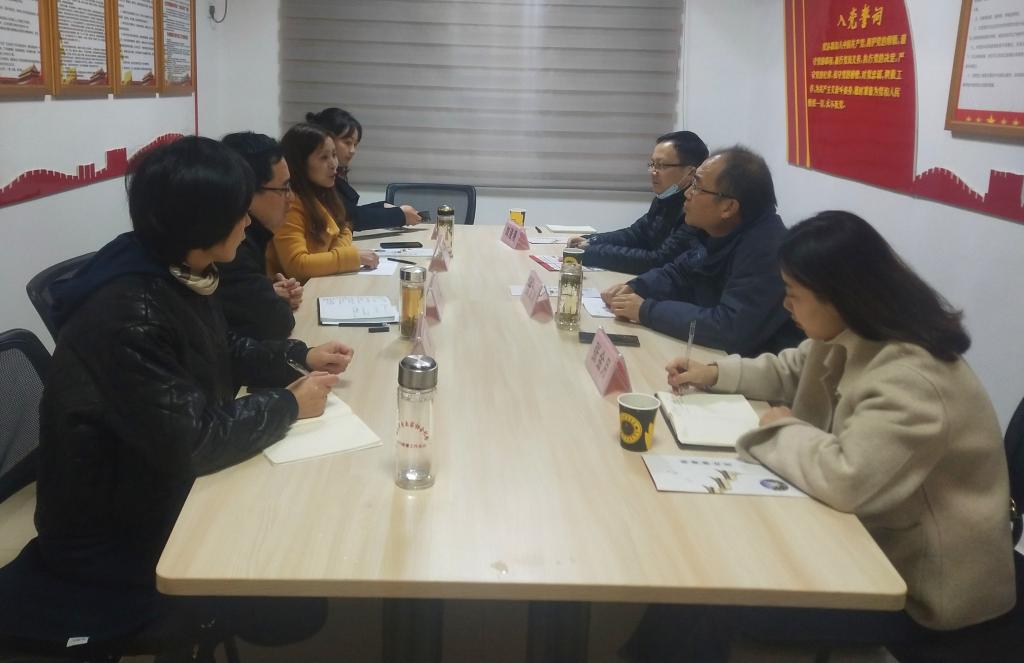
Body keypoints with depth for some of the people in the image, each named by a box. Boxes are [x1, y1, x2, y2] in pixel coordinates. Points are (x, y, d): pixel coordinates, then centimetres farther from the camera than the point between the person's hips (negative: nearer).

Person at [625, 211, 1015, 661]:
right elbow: (789, 372, 19)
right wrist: (716, 374, 5)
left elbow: (844, 478, -42)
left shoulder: (911, 380, -32)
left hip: (919, 585, -9)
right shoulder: (849, 337, 0)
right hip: (871, 532, 9)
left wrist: (785, 431, -23)